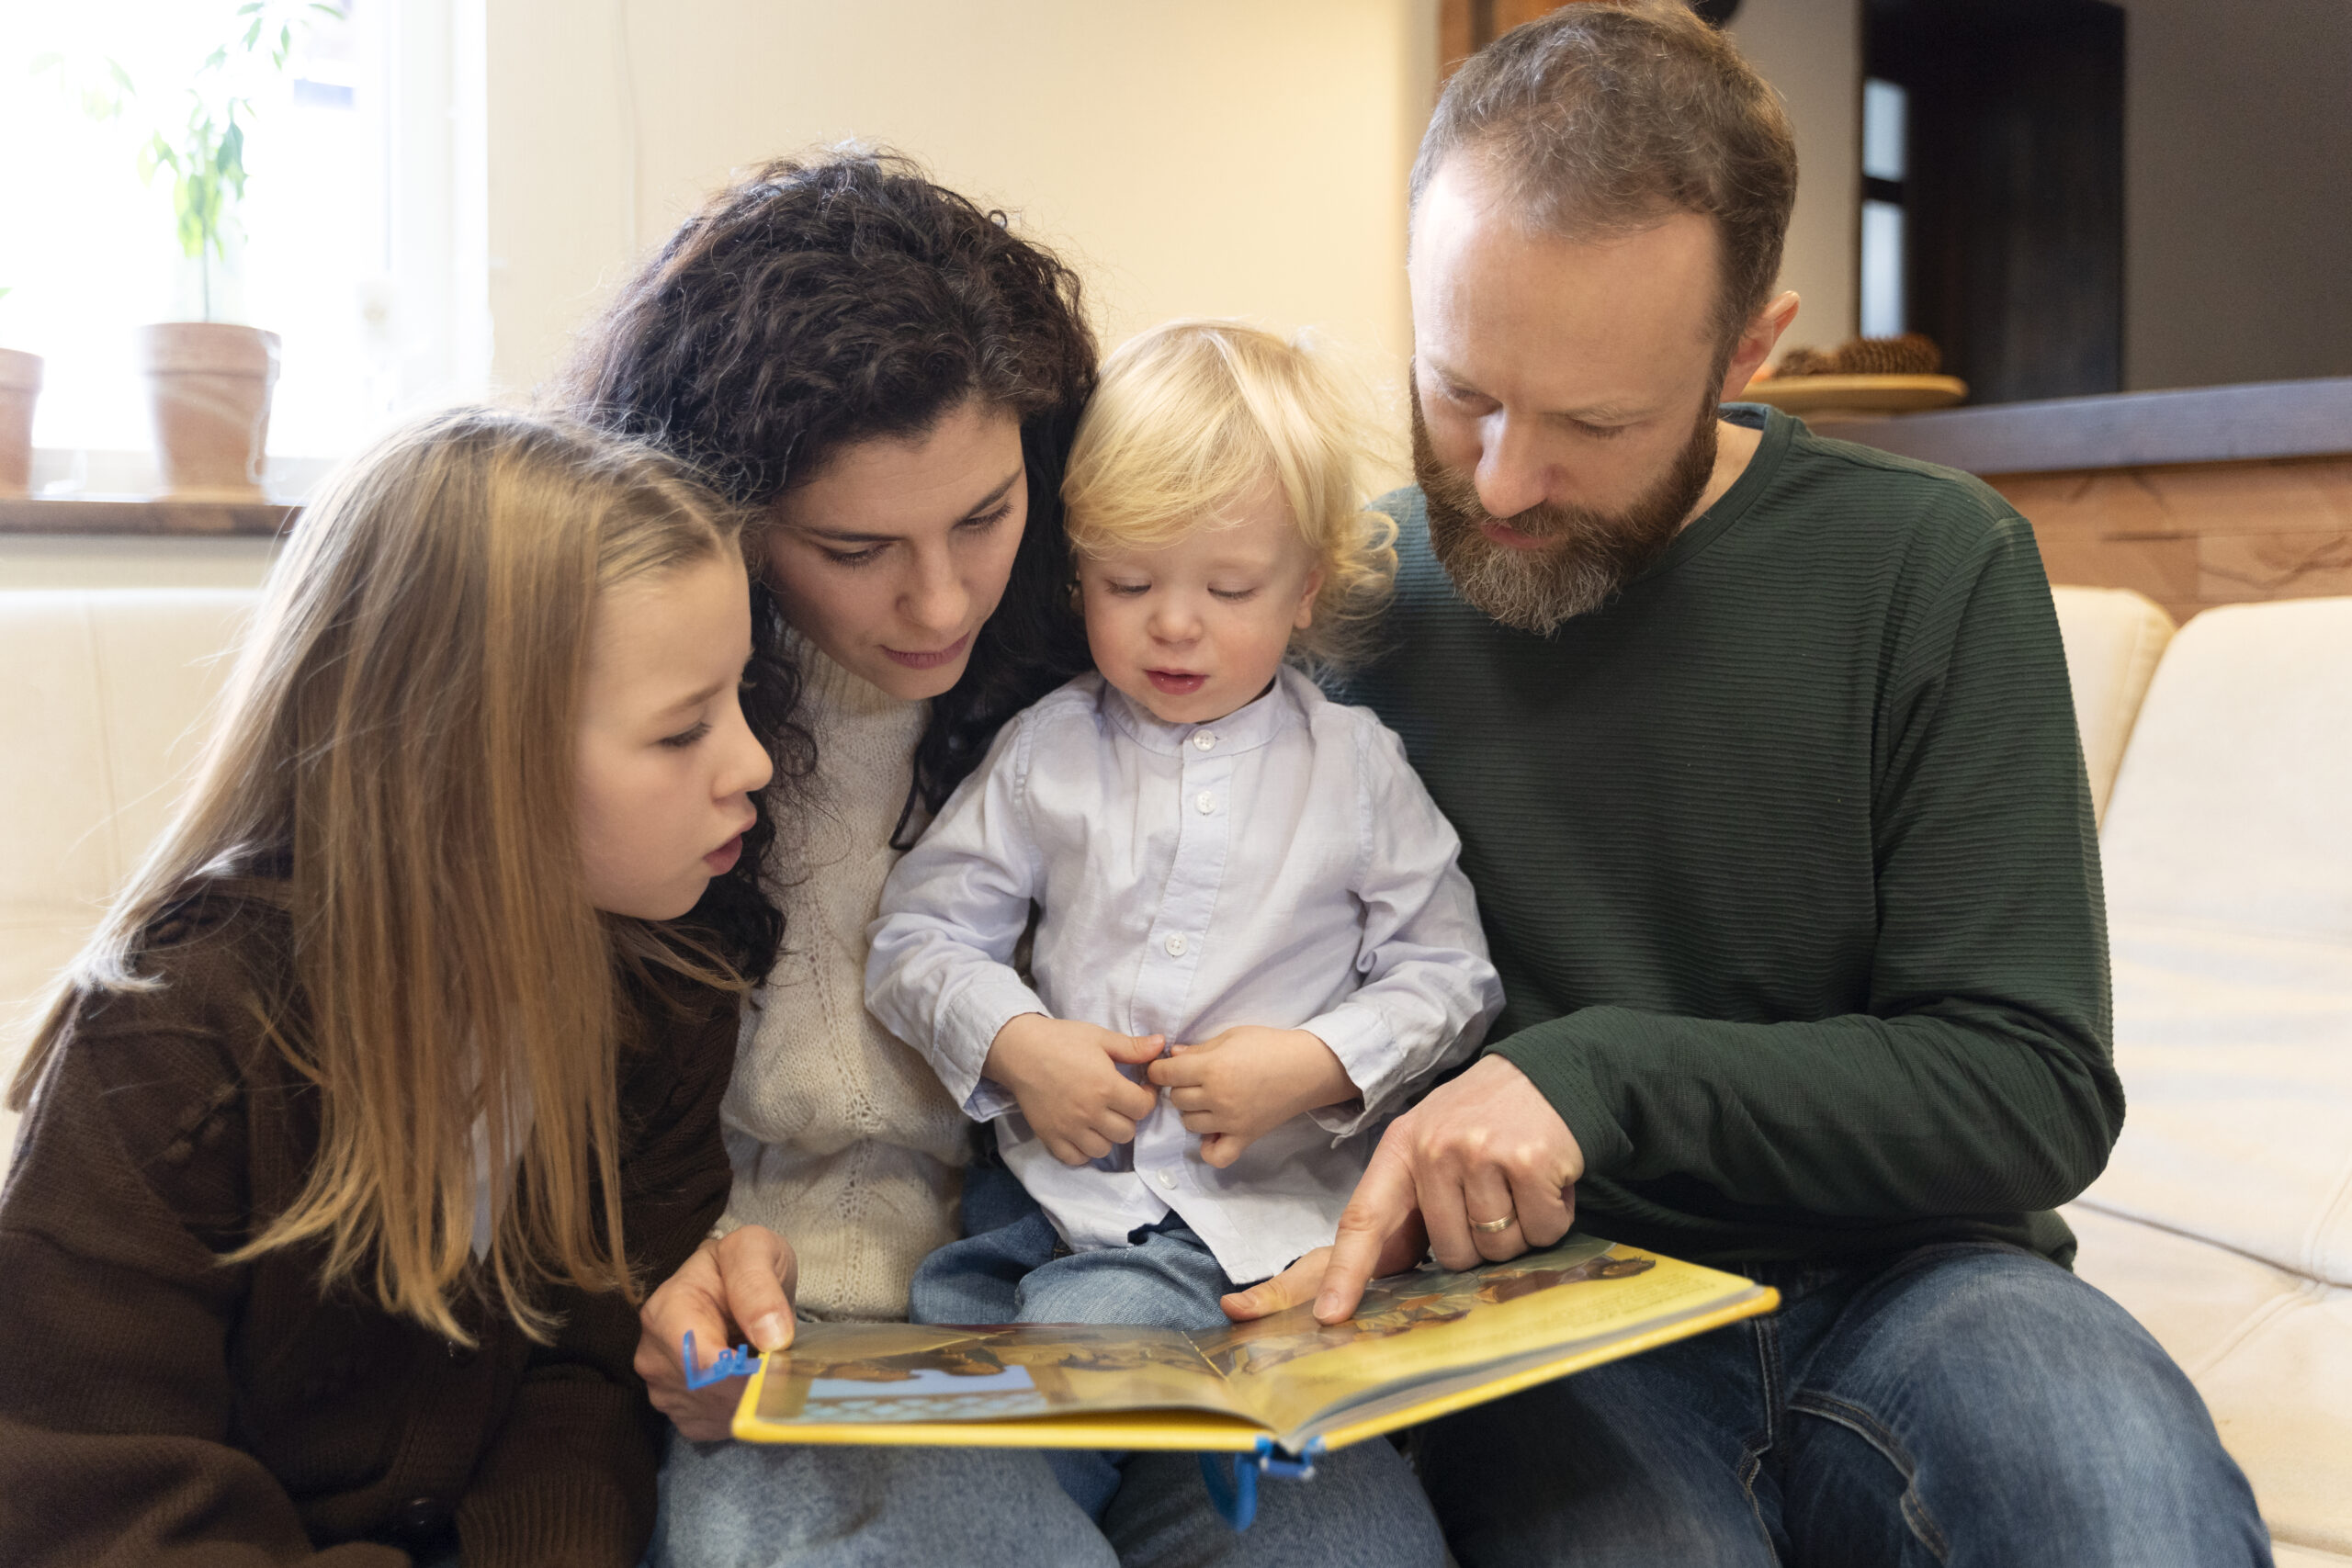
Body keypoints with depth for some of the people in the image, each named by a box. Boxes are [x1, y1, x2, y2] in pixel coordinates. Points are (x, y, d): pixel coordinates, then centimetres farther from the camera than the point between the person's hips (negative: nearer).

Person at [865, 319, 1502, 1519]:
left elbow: (1449, 977, 6)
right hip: (1060, 1182, 4)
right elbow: (920, 932, 8)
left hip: (1266, 1204, -3)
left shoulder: (1357, 768, 4)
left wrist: (1319, 1064, -11)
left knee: (1076, 1334, -26)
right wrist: (1015, 1045, -9)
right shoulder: (1045, 753, 8)